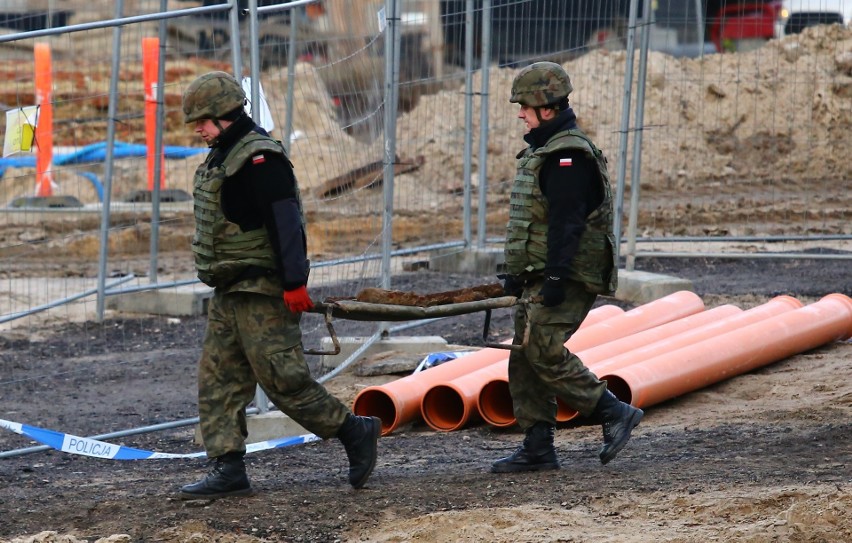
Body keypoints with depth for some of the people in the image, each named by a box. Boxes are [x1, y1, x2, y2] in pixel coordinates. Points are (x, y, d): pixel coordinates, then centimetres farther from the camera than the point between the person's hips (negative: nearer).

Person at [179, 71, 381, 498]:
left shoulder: (260, 159, -17)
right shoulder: (222, 157, 16)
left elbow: (286, 222, -23)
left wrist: (294, 282, -27)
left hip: (264, 292, -10)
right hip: (229, 292, 10)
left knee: (282, 379, -9)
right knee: (218, 381, 5)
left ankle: (355, 432, 6)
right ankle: (228, 471, 5)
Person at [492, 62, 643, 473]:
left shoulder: (569, 155, -15)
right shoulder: (542, 151, 19)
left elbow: (567, 222, -23)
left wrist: (556, 277, -28)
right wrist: (517, 274, 26)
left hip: (566, 279, -10)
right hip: (539, 277, 10)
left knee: (545, 354, -15)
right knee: (524, 359, 7)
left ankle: (614, 413, -6)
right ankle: (537, 449, 9)